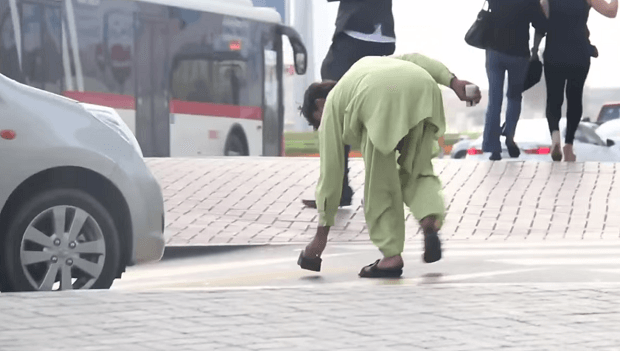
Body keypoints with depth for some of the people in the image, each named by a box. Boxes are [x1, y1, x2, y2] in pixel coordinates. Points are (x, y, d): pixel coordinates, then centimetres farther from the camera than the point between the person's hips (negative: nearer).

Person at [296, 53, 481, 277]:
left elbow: (330, 171, 26)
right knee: (417, 170, 20)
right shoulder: (367, 64, 45)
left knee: (379, 179, 11)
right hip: (424, 89, 5)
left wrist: (322, 233, 28)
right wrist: (454, 82, 14)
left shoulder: (333, 103, 29)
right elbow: (415, 59, 27)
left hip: (384, 100, -5)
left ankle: (391, 255, 8)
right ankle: (430, 221, -6)